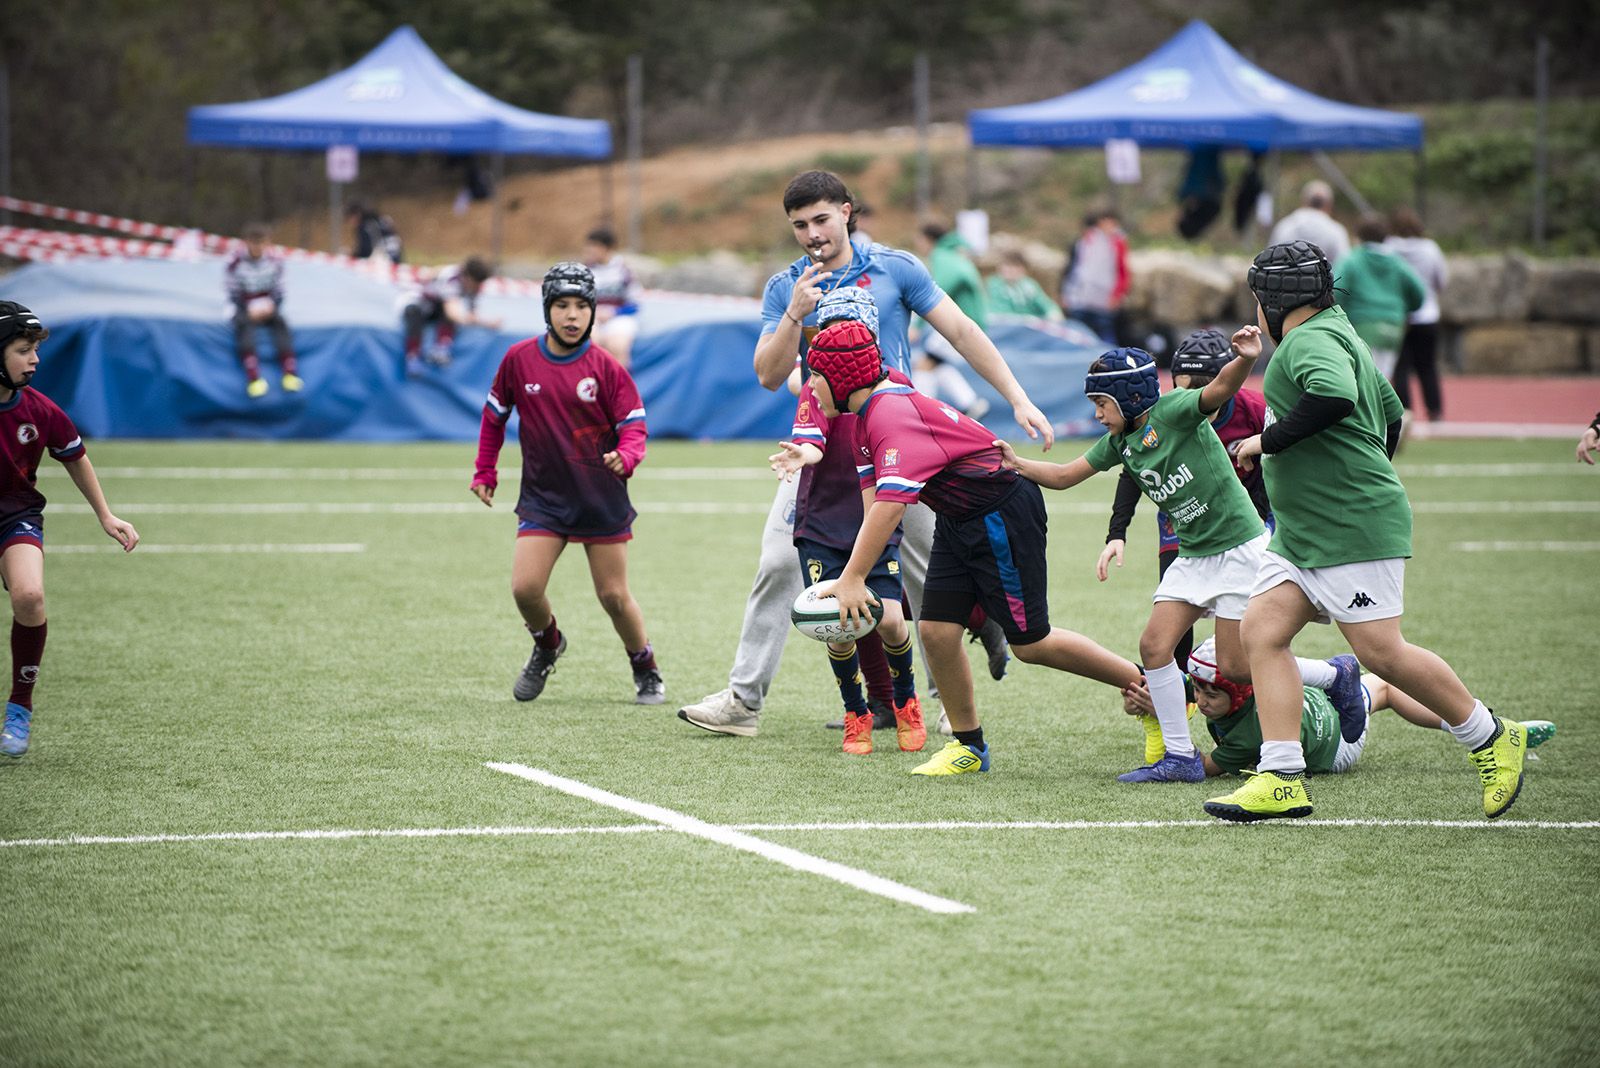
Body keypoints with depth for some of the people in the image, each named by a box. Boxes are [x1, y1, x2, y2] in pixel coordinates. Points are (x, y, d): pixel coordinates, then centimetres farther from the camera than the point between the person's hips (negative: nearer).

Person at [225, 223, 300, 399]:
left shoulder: (275, 260, 1)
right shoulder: (235, 262, -6)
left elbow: (278, 292, 4)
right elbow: (234, 295, -5)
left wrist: (271, 305, -16)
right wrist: (249, 310, -19)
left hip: (268, 307, 2)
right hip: (244, 307, -2)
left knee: (280, 322, -29)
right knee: (244, 325, -34)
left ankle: (290, 374, -40)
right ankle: (254, 378, -50)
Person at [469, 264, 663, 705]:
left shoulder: (605, 367, -7)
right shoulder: (519, 358, -2)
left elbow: (634, 424, -6)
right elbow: (494, 415, 13)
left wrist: (625, 457, -27)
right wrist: (485, 472, 14)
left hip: (602, 499, -1)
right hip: (543, 497, 1)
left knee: (613, 595, 1)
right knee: (525, 588, -12)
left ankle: (646, 672, 24)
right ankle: (547, 645, 21)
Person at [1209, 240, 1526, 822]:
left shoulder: (1310, 342, -13)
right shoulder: (1336, 334, 19)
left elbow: (1336, 397, -34)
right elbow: (1391, 413, 29)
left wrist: (1267, 440, -22)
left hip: (1355, 531, -11)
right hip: (1301, 534, 11)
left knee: (1381, 651, -9)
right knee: (1261, 630, -2)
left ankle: (1492, 738, 9)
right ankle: (1282, 780, -8)